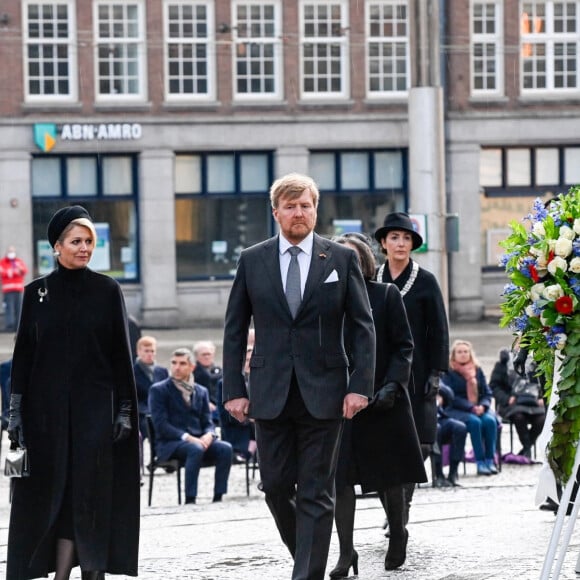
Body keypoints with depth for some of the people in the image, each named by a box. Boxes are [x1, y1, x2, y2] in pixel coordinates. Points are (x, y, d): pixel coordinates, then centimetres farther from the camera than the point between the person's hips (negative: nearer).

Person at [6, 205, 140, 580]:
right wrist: (16, 412, 1)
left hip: (96, 404, -1)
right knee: (54, 491, -1)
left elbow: (122, 353, 3)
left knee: (93, 491, -4)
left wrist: (125, 409, -3)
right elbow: (23, 353, 6)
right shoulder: (37, 292, 6)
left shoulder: (108, 291, 4)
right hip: (48, 406, 1)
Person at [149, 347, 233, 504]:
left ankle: (218, 497, -25)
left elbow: (207, 422, 13)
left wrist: (208, 435, -13)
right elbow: (161, 424, -9)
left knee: (225, 448, -25)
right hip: (170, 444, -5)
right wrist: (187, 437, -22)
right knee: (195, 449, -37)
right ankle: (190, 500, -36)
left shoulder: (201, 391, 18)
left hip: (198, 440, 5)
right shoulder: (158, 390, 2)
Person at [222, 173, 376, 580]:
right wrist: (234, 389, 0)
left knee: (316, 495, -2)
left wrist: (360, 386, -8)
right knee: (276, 486, 6)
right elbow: (235, 330, 7)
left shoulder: (342, 259, 2)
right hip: (271, 393, 2)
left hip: (323, 393, -2)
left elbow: (363, 326, 2)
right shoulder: (252, 261, 5)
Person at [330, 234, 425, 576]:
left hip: (382, 400, -1)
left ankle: (398, 535, 32)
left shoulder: (387, 295, 0)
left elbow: (404, 346, -1)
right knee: (340, 477, -4)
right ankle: (346, 553, 1)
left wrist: (391, 385, -13)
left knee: (390, 476, 10)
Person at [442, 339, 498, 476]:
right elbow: (451, 397, -7)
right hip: (456, 410, -4)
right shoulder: (449, 372, 1)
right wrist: (471, 408, -18)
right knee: (474, 422, -33)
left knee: (490, 420, -27)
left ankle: (490, 460, -27)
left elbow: (487, 393, 13)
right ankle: (480, 462, -32)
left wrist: (482, 406, -10)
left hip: (479, 408, 4)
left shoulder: (477, 370, 15)